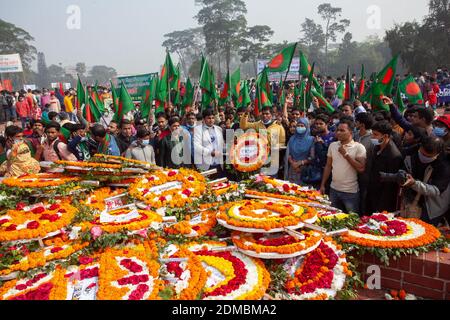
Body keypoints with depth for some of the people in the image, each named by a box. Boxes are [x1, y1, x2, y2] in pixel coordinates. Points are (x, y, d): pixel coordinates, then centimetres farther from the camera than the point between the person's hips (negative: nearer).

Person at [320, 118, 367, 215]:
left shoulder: (359, 147, -9)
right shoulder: (333, 145, 6)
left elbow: (361, 168, -17)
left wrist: (346, 154, -17)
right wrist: (322, 185, 9)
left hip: (351, 192, -5)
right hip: (334, 189, 5)